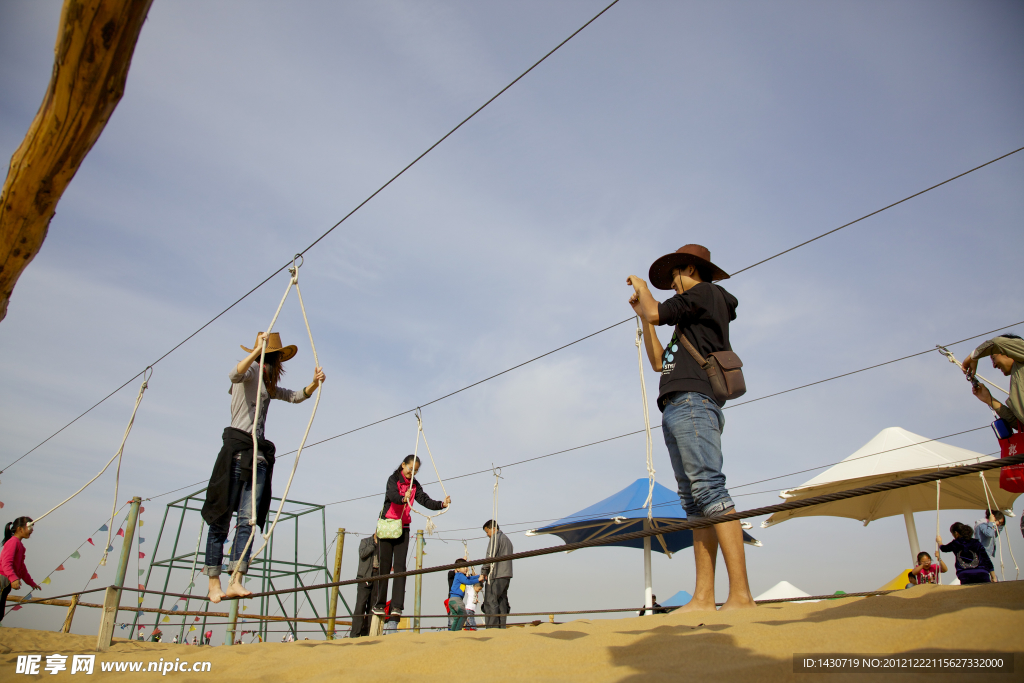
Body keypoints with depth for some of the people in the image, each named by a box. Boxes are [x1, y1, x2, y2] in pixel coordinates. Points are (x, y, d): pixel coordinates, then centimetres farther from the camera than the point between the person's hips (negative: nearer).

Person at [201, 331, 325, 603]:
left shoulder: (269, 385, 23)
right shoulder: (253, 369, -1)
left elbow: (296, 397, 31)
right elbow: (234, 375, -23)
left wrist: (314, 384, 13)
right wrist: (258, 350, -32)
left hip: (259, 455, 7)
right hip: (237, 449, -7)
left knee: (248, 520, -4)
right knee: (222, 519, -2)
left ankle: (235, 582, -8)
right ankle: (214, 583, 2)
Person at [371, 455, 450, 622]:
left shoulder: (414, 485, 7)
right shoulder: (393, 479, -7)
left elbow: (425, 500, -6)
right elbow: (392, 495, -28)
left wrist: (442, 504, -24)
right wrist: (404, 499, -50)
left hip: (403, 528, 4)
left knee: (400, 566, -4)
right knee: (384, 566, -1)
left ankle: (397, 606, -7)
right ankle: (379, 604, 9)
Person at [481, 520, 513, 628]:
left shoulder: (495, 538, -4)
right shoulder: (507, 539, 23)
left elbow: (490, 556, -13)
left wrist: (484, 572, -4)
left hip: (496, 576, -9)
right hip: (507, 575, 9)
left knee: (490, 602, -9)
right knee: (501, 602, 7)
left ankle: (492, 628, -13)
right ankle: (502, 627, 4)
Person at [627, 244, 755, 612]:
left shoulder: (706, 292, 7)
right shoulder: (690, 323, 32)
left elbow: (655, 314, -3)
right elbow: (658, 362, 29)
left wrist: (642, 288, 17)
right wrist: (640, 314, 31)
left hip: (691, 401, -10)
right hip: (676, 411, 10)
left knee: (709, 489, -19)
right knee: (695, 502, 1)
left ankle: (741, 595, -24)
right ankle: (703, 597, -2)